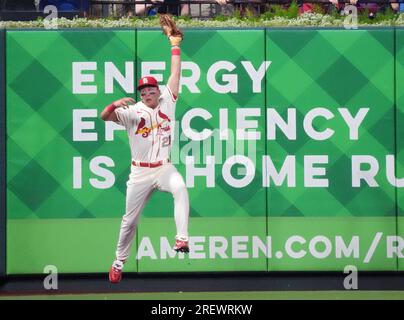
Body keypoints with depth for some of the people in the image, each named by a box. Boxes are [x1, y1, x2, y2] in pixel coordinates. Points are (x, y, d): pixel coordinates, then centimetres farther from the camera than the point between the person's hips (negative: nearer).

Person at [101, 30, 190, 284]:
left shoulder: (167, 102, 2)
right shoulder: (132, 111, -5)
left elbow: (175, 73, 2)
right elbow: (104, 117, -18)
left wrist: (175, 46, 0)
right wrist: (115, 105, -38)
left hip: (165, 168, 0)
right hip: (140, 172, 0)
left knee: (180, 188, -34)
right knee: (130, 220, 8)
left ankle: (182, 239, -38)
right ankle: (119, 262, 25)